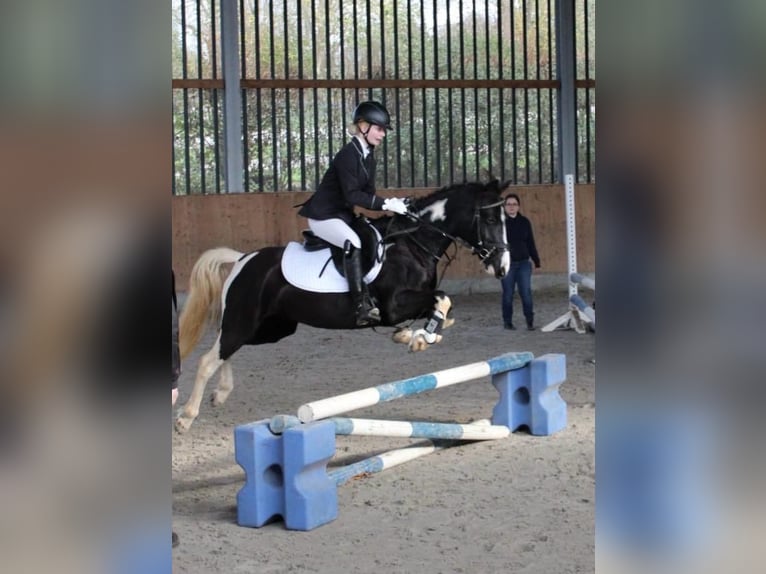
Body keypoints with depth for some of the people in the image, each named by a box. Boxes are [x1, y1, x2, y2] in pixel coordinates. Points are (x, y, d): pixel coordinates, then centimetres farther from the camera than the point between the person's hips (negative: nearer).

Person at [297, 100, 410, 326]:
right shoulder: (348, 155, -20)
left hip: (343, 215, 10)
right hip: (323, 216, -10)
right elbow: (352, 195, -26)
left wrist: (390, 204, -10)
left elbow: (367, 193, 6)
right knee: (353, 242, -33)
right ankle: (362, 307, -37)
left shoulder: (368, 156, 8)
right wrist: (385, 204, -29)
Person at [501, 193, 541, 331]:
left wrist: (536, 260, 10)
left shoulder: (524, 222, 5)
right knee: (508, 294, 5)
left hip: (524, 263, 1)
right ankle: (508, 321, 16)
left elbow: (531, 243, 11)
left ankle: (530, 320, 5)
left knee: (526, 293, -4)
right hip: (507, 263, -1)